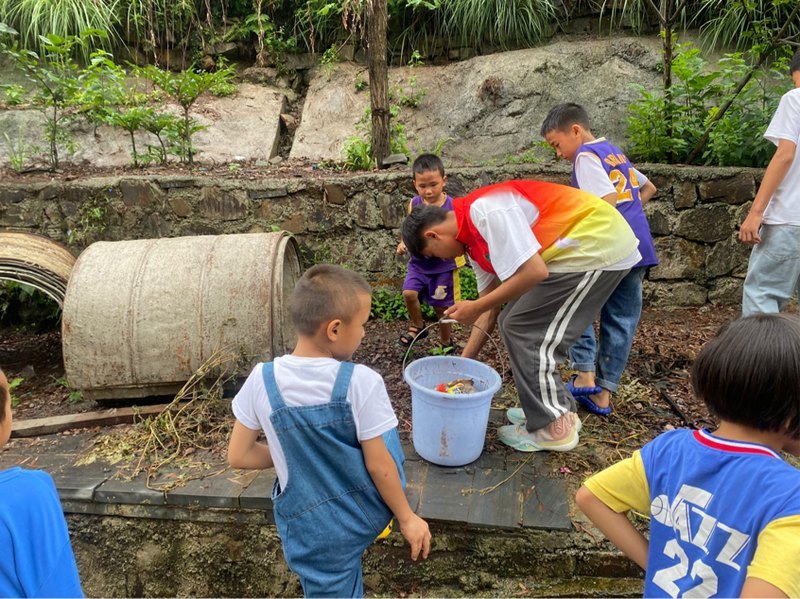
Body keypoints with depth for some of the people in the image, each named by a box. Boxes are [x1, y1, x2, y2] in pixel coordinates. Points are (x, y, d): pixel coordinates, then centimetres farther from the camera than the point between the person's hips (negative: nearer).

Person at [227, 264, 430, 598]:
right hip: (369, 514, 0)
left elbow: (238, 456, -6)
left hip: (316, 531, 1)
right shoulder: (362, 383, -23)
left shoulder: (262, 381, -17)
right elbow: (378, 464, -16)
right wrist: (407, 517, 0)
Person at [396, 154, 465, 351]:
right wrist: (403, 244, -6)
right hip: (419, 263, 3)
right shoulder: (414, 204, -3)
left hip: (444, 265, -3)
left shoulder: (452, 206, -13)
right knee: (409, 293, -19)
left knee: (441, 307, 8)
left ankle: (446, 343, 33)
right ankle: (418, 326, 11)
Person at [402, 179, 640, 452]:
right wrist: (463, 362, 15)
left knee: (523, 329, -7)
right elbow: (491, 306, 14)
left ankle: (553, 427, 7)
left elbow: (534, 271, -26)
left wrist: (474, 307, -16)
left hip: (601, 244, -10)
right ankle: (557, 409, 23)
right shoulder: (473, 238, 10)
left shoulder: (485, 211, -21)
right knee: (515, 324, 11)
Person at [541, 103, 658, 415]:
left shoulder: (586, 156, -7)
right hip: (640, 248, 8)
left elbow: (608, 199, -20)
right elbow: (648, 188, 31)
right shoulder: (615, 153, 20)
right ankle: (603, 394, 16)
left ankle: (585, 374, 1)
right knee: (621, 319, 9)